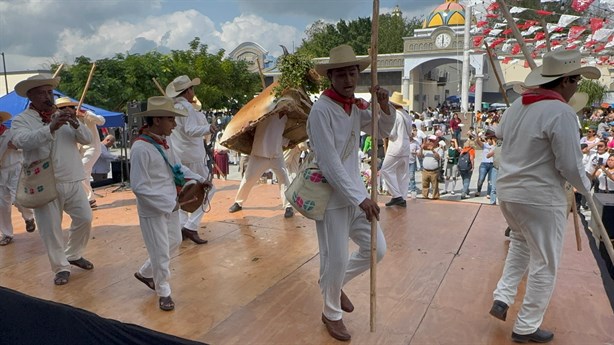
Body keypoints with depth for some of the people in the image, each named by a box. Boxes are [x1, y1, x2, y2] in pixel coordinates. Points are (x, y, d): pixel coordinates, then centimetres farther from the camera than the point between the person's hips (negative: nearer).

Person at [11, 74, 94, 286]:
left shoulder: (64, 116, 11)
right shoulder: (21, 120, -1)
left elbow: (87, 139, 1)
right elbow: (22, 141, -23)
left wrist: (75, 124, -20)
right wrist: (50, 128, -37)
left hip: (72, 181, 4)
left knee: (85, 218, 7)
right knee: (50, 228, 2)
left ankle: (74, 254, 30)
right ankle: (61, 267, 18)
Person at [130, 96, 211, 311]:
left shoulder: (165, 141, 1)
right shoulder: (141, 148, -24)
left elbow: (177, 166, 14)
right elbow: (139, 187, -23)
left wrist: (198, 179, -1)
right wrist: (169, 204, -22)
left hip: (171, 205, 9)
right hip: (152, 210, -8)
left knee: (174, 243, 22)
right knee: (161, 253, 5)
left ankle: (145, 273, 44)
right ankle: (163, 292, 28)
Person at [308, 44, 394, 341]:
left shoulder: (356, 106, 6)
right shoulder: (322, 110, -17)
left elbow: (383, 132, 18)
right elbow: (329, 163, -21)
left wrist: (384, 105, -3)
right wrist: (360, 199, -21)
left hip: (355, 190, 8)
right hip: (332, 196, -7)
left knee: (376, 249, 11)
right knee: (336, 259, 3)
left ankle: (336, 283, 36)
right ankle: (331, 314, 29)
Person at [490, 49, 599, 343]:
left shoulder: (517, 105, 4)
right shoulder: (561, 112, -18)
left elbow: (500, 134, 24)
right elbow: (570, 166, -17)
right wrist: (585, 187, 3)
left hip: (507, 191, 7)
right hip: (541, 198, -7)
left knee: (521, 243, 30)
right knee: (545, 264, 9)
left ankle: (502, 298, 23)